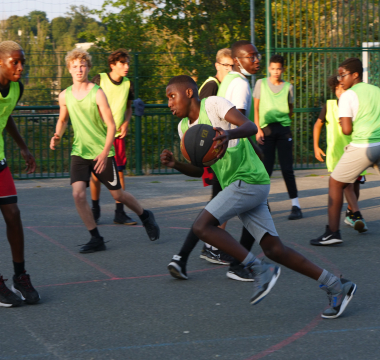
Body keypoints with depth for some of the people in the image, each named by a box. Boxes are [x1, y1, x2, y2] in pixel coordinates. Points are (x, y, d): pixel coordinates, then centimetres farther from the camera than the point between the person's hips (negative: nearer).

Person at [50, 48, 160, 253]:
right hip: (79, 152, 3)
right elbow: (62, 120, 20)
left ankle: (145, 217, 36)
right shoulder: (64, 96, 1)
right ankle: (96, 239, -3)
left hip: (102, 153, -3)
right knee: (78, 194, -15)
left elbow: (111, 125, -12)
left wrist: (104, 152, -21)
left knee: (117, 195, 7)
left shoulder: (97, 93, -11)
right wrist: (58, 136, -2)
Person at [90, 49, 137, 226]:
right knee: (96, 173, 0)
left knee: (119, 172, -1)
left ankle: (119, 213, 6)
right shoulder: (99, 79, -7)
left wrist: (126, 123, 0)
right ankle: (95, 209, 18)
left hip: (117, 134, 3)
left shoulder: (127, 84, 4)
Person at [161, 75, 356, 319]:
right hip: (235, 186, 8)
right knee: (273, 248, 4)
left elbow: (251, 127, -19)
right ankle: (336, 287, 9)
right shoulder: (184, 127, 17)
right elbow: (199, 170, 21)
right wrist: (175, 164, 2)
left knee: (202, 226, -17)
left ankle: (260, 270, -12)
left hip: (250, 179, -8)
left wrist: (229, 133, -39)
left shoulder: (213, 104, -6)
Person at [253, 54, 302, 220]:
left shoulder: (288, 87, 8)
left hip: (283, 129, 0)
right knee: (267, 168, -1)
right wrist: (258, 129, -2)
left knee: (287, 168, -3)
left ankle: (296, 205, -2)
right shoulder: (261, 83, 6)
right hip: (266, 129, 0)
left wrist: (283, 118, 0)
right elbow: (256, 108, 7)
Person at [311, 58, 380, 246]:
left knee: (335, 183, 7)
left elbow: (347, 130, -11)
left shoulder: (347, 96, -4)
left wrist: (342, 123, 10)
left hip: (361, 146, -5)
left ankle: (333, 232, 1)